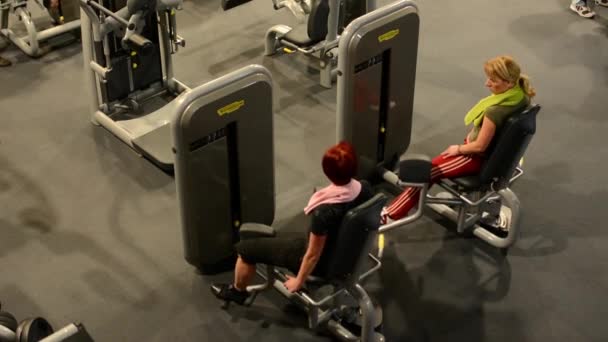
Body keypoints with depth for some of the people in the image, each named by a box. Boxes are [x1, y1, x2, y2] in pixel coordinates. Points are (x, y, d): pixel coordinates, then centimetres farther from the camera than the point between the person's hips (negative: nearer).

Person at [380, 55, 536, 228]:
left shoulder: (494, 111, -37)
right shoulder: (522, 95, -11)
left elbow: (480, 146, -25)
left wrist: (458, 149, -6)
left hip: (481, 158, -8)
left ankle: (391, 214, 14)